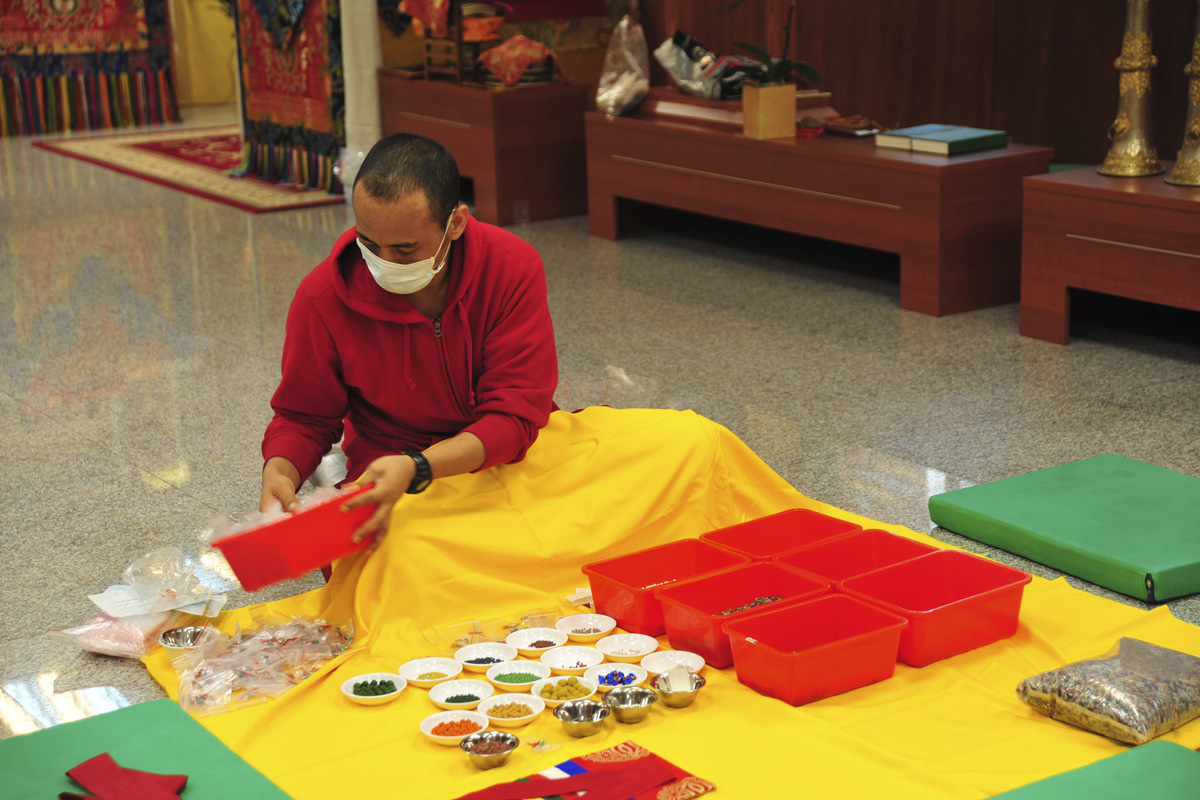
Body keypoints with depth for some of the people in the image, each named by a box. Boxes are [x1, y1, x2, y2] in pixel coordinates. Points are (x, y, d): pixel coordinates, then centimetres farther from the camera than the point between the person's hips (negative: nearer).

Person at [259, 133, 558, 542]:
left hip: (507, 463, 1)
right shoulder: (322, 298, -13)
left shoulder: (514, 269, -16)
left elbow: (515, 416, -19)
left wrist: (416, 469, -35)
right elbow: (302, 417, 2)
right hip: (385, 482, 0)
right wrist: (279, 473, -22)